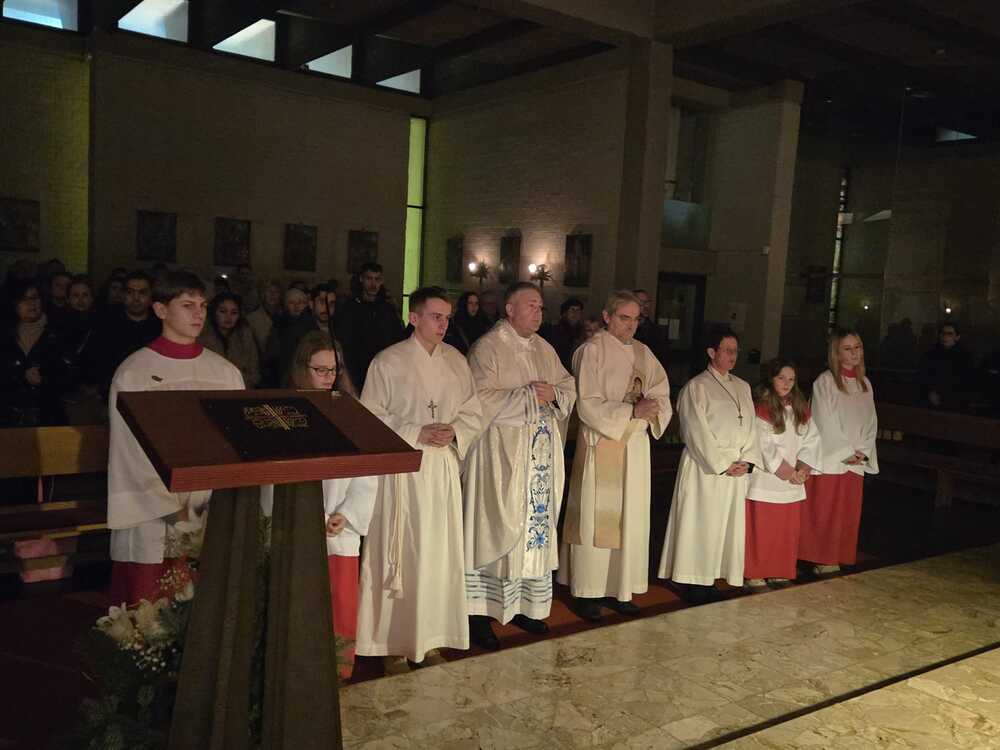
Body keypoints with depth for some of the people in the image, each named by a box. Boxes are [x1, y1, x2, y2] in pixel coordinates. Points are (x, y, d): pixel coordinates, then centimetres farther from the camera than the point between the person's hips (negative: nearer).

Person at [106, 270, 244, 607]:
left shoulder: (226, 372, 8)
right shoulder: (133, 373, -2)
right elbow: (133, 452, -5)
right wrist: (176, 510, -10)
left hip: (213, 518, 3)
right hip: (152, 519, -3)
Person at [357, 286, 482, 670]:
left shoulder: (456, 361, 7)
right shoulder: (388, 362, -6)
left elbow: (473, 412, 11)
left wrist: (453, 431, -9)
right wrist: (417, 433, -16)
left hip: (444, 467, 4)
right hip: (402, 469, -4)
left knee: (438, 552, 9)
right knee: (400, 554, 1)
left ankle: (429, 636, 24)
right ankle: (394, 641, 15)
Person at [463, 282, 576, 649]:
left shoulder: (545, 349, 14)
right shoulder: (487, 347, -7)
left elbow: (570, 388, 15)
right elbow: (481, 399, -16)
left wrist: (553, 393, -7)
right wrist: (528, 395, -16)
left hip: (542, 452, 7)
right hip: (502, 451, -7)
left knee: (536, 524, 9)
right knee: (498, 528, -5)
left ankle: (525, 604, 21)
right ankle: (481, 610, 5)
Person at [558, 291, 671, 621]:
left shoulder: (642, 352, 11)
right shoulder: (591, 351, -8)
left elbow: (661, 393, 9)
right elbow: (588, 405, -14)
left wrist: (653, 407, -14)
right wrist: (632, 411, -21)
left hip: (636, 445, 6)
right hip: (601, 445, -6)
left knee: (631, 519, 9)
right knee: (595, 518, -1)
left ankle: (619, 589, 20)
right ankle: (588, 593, 10)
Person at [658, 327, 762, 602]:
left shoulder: (742, 387, 13)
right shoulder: (696, 387, -7)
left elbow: (751, 427, 11)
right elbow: (698, 433, -11)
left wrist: (747, 461, -4)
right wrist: (722, 464, -13)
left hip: (737, 470, 6)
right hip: (705, 468, -6)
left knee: (728, 526, 9)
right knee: (702, 525, -1)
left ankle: (712, 580, 18)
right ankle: (696, 584, 7)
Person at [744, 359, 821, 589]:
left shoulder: (801, 409, 9)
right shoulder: (760, 409, -9)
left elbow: (811, 440, 5)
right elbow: (766, 447, -13)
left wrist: (802, 470, -8)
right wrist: (788, 473, -12)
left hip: (792, 485, 6)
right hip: (765, 482, -5)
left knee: (787, 532, 11)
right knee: (761, 532, 0)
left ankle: (779, 573, 23)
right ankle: (755, 574, 11)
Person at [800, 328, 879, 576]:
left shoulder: (865, 384, 11)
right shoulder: (825, 382, -7)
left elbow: (871, 422, 12)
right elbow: (826, 424, -11)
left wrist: (862, 451, -2)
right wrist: (847, 452, -11)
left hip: (856, 462, 5)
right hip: (830, 460, -5)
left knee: (848, 515, 8)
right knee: (824, 513, -1)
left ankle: (840, 559, 17)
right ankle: (823, 561, 9)